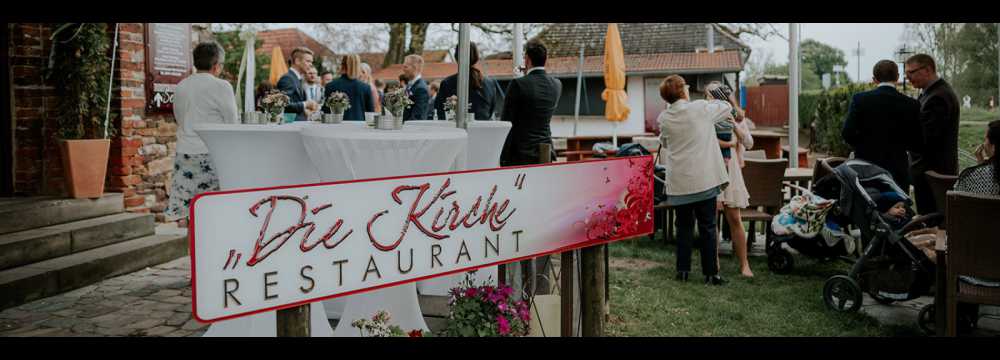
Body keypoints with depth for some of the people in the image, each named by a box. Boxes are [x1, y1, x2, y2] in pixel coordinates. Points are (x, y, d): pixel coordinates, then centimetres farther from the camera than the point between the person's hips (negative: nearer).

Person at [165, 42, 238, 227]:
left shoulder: (180, 87, 10)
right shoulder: (221, 86, -8)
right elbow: (233, 123, -3)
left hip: (184, 151, 6)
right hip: (211, 154, -6)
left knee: (183, 214, 4)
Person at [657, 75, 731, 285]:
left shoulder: (664, 119, 0)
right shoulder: (700, 108, -8)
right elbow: (727, 107, 9)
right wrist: (710, 102, 26)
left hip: (678, 182, 3)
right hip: (703, 179, -3)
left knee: (684, 226, 14)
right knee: (707, 227, 4)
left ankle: (683, 270, 16)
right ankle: (710, 273, 8)